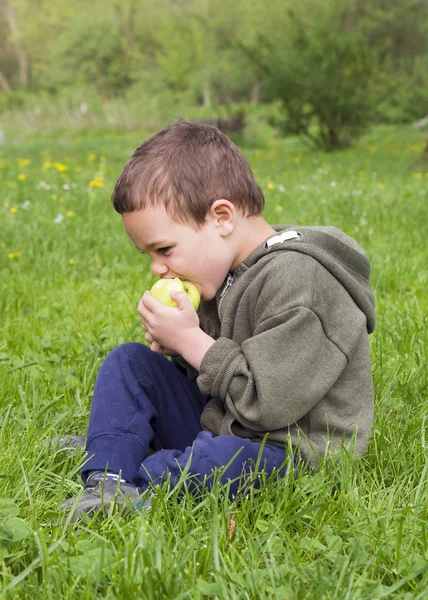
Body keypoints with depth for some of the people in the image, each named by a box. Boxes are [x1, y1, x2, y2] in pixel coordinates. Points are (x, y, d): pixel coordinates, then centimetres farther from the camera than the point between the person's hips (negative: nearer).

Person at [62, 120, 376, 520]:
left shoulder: (298, 281, -23)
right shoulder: (227, 269, 7)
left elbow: (268, 403, -26)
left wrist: (191, 340, -20)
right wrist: (179, 346, -4)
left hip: (287, 456, -9)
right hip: (218, 424, 9)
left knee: (220, 460, -40)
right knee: (129, 360, 6)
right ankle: (106, 482, -9)